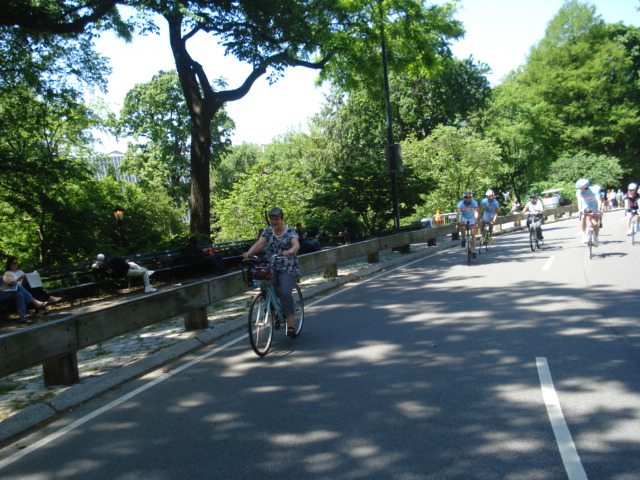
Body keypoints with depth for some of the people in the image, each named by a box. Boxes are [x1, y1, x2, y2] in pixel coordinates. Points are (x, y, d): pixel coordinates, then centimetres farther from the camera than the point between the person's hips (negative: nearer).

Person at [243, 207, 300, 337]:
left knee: (285, 293, -21)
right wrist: (249, 252, -27)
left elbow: (296, 244, -20)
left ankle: (291, 325, -17)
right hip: (271, 267, 3)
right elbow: (259, 244, -6)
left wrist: (289, 251, -44)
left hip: (288, 268, -3)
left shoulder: (290, 231, -2)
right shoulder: (268, 231, 10)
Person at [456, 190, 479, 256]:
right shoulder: (460, 203, -24)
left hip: (472, 218, 0)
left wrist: (476, 222, -47)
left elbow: (476, 212, -34)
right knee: (462, 228, -31)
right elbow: (458, 213, -33)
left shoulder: (474, 202, -25)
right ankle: (463, 239, -2)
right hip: (464, 218, 0)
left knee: (473, 234, -8)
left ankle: (473, 250, 0)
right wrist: (458, 222, -45)